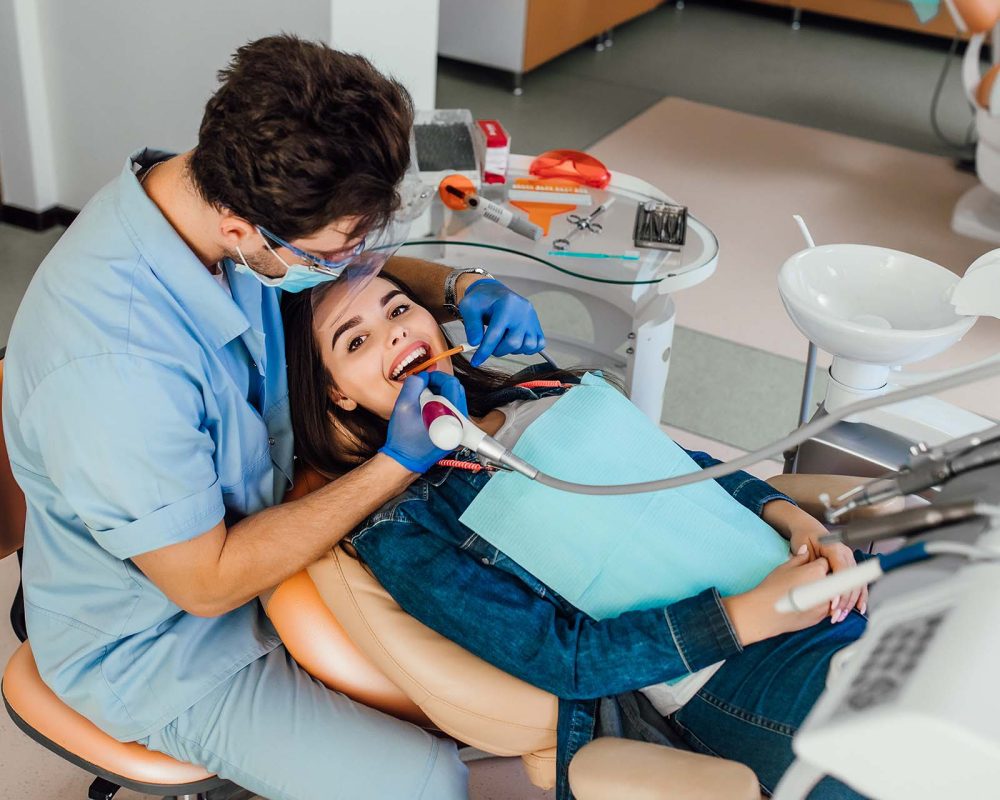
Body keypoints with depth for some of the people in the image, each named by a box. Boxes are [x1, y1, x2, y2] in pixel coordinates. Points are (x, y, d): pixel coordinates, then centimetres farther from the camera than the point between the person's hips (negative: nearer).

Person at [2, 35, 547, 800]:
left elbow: (363, 277, 5)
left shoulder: (220, 194, -16)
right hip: (160, 645, -7)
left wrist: (459, 286, -16)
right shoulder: (111, 366, -40)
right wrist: (397, 465, -28)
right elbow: (206, 583, -27)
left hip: (253, 526, 8)